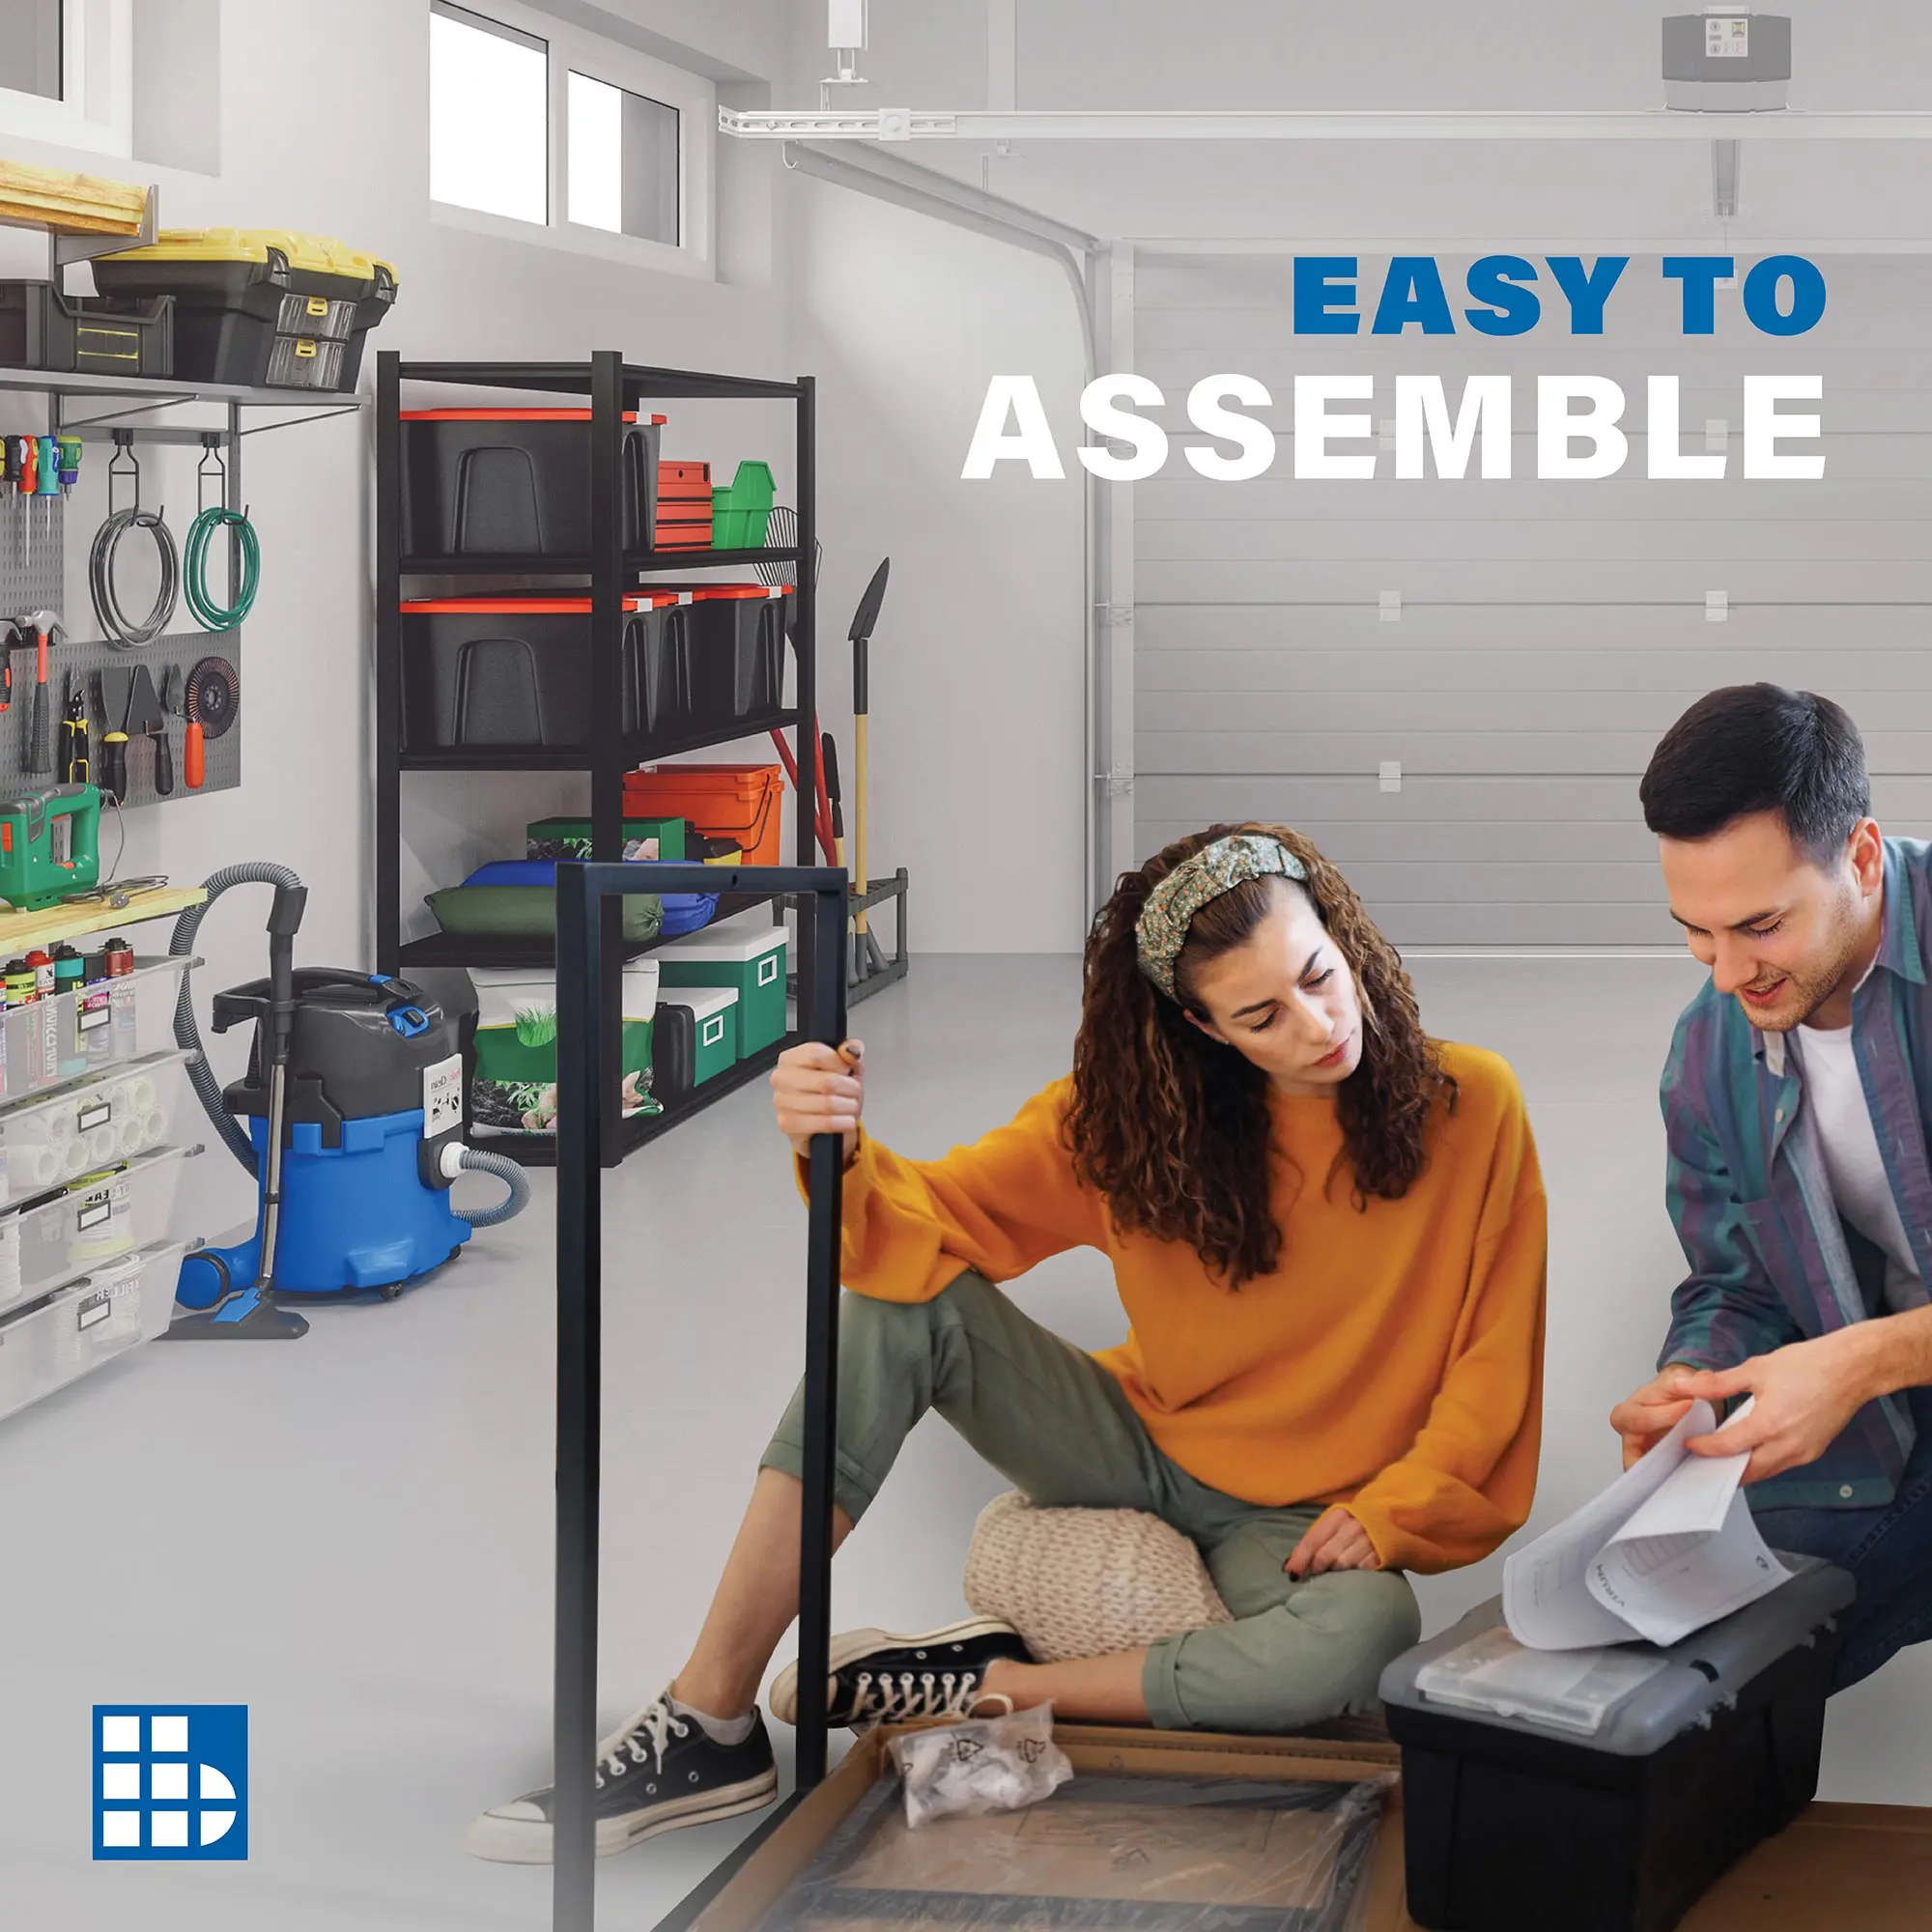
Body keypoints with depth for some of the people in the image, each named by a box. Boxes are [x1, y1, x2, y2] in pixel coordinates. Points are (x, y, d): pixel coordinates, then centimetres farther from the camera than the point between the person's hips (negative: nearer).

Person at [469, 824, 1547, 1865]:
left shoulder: (1469, 1106, -13)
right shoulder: (1135, 1108, -7)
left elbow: (1493, 1363, -8)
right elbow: (931, 1228, -11)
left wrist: (1386, 1518, -18)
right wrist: (840, 1156, -32)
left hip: (1303, 1524, -2)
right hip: (1141, 1450, 3)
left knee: (1369, 1636, -40)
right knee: (905, 1305, -22)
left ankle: (978, 1686, -21)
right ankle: (710, 1723, -21)